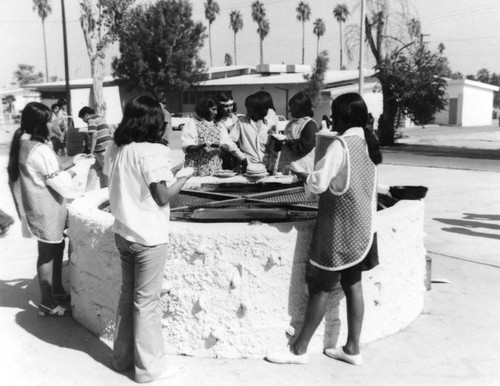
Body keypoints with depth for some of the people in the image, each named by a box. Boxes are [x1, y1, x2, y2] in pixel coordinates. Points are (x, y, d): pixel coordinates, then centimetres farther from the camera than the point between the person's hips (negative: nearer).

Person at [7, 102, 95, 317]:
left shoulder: (23, 144, 6)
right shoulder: (40, 150, -24)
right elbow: (57, 182, -20)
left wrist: (71, 166, 12)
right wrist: (77, 168, -8)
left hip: (40, 207, 9)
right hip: (46, 209, -9)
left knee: (56, 247, 21)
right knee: (47, 254, 2)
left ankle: (57, 291, 35)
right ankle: (47, 305, 15)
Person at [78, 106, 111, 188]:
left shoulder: (92, 120, -6)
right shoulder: (101, 119, 20)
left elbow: (94, 136, -17)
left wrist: (91, 152, -15)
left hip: (102, 150, -9)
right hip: (109, 147, 9)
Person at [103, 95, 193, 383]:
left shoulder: (116, 149, 4)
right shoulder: (153, 151, -18)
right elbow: (163, 197, -17)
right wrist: (184, 177, -3)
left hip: (123, 232, 7)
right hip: (149, 236, -7)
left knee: (128, 295, 18)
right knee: (146, 301, 3)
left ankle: (123, 357, 31)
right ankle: (149, 367, 17)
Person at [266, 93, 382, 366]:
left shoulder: (340, 145, -18)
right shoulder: (368, 143, 7)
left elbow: (319, 184, -20)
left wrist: (304, 175, -1)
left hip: (338, 228, -8)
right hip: (361, 227, 8)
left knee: (320, 288, 0)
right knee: (353, 285, 12)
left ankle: (299, 350, 11)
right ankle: (352, 348, 21)